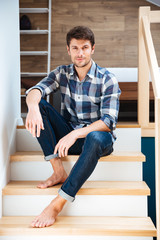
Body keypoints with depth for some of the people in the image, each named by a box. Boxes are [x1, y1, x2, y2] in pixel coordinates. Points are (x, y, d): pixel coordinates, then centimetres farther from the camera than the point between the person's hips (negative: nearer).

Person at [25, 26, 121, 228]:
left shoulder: (107, 80, -9)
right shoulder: (62, 73, 2)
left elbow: (109, 121, -19)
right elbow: (35, 90, -15)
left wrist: (76, 134, -33)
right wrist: (33, 106, -41)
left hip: (97, 137, -4)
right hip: (68, 136, 4)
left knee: (95, 138, -41)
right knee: (39, 104, -16)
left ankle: (56, 205, -40)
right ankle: (59, 171, -21)